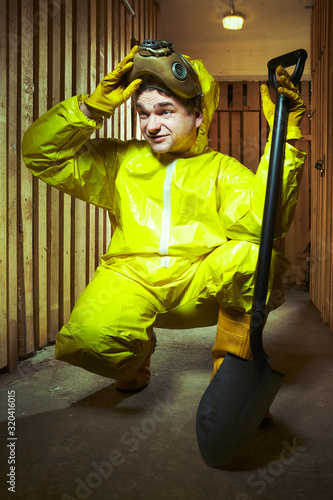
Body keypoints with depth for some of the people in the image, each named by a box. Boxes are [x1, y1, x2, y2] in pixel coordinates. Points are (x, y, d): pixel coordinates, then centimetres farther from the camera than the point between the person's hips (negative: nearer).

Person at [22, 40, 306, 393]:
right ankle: (138, 352, 9)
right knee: (91, 337, -31)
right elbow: (39, 153, 5)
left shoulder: (221, 169, 8)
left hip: (201, 285, 0)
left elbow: (262, 219, -12)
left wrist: (283, 137, -16)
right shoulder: (120, 159, 11)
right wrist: (94, 106, -4)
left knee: (256, 251, -29)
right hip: (131, 278, 1)